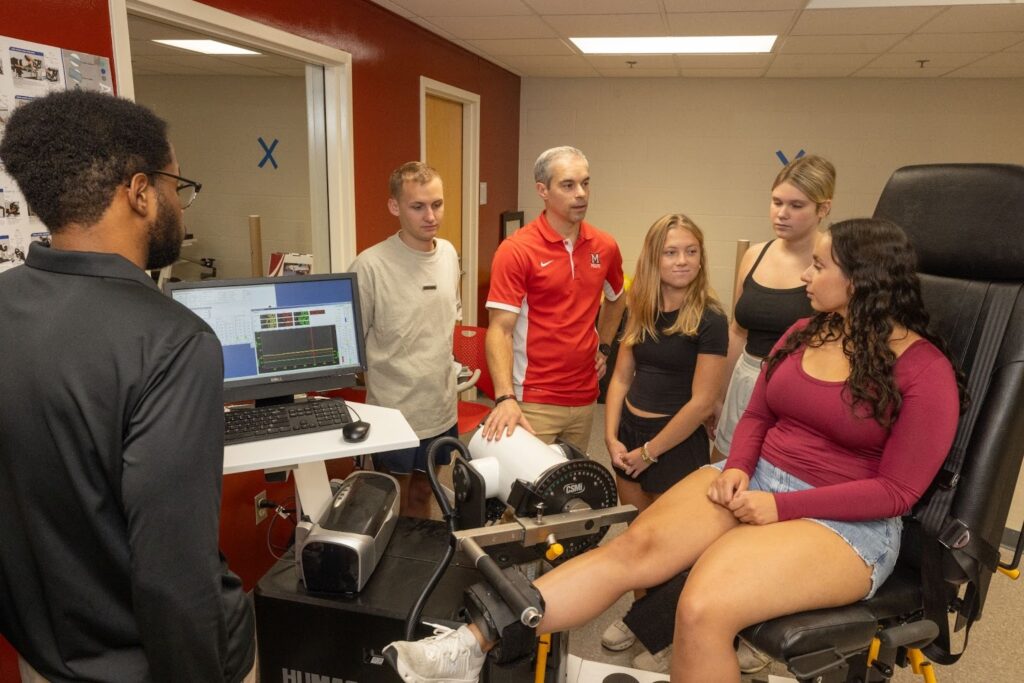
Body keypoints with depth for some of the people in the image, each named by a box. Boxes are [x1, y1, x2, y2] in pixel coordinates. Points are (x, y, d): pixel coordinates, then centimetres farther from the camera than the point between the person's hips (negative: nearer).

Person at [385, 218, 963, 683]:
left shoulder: (924, 369, -10)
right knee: (633, 549, -19)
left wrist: (781, 506, -17)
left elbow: (897, 490, -12)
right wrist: (737, 468, -6)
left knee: (703, 609, -32)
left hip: (848, 522, -5)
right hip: (756, 477, 6)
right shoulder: (805, 334, 9)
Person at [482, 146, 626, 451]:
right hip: (534, 403, -5)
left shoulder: (605, 246, 3)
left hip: (585, 397, 5)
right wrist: (505, 397, -26)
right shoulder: (516, 250, -13)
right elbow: (500, 329, -16)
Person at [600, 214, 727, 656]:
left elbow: (702, 402, -17)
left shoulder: (710, 320, -15)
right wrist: (612, 437, -4)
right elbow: (621, 378, 6)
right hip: (630, 432, 5)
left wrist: (650, 451, -11)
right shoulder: (640, 310, 2)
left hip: (677, 443, -5)